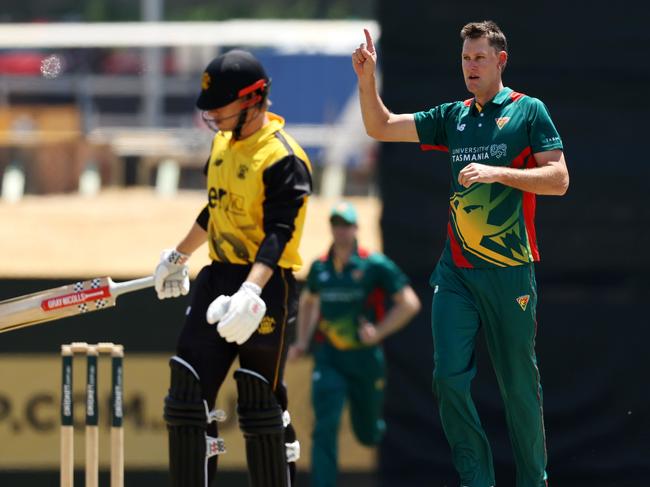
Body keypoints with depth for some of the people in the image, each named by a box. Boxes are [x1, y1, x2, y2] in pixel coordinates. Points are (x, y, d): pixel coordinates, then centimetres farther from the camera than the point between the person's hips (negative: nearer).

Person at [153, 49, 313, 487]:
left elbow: (278, 235, -25)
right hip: (218, 278, 8)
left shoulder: (284, 159, -17)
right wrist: (179, 255, 36)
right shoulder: (223, 142, 10)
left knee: (259, 402, -5)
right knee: (188, 391, 2)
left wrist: (251, 294, -37)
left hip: (268, 284, -8)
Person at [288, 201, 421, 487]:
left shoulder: (375, 265, -7)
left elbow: (410, 303, -6)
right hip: (329, 359, 2)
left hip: (365, 357, -2)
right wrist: (302, 341, 15)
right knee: (325, 429, -14)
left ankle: (373, 424, 49)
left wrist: (379, 332, -15)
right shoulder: (320, 268, 5)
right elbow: (308, 301, 25)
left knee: (368, 435, 12)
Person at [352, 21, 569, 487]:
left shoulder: (528, 111, -1)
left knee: (519, 384, 1)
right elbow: (381, 127, 14)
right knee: (449, 377, -4)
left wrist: (497, 172, -17)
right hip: (455, 269, 4)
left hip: (509, 270, -4)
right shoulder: (453, 116, 13)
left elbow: (558, 179, -7)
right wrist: (367, 78, -1)